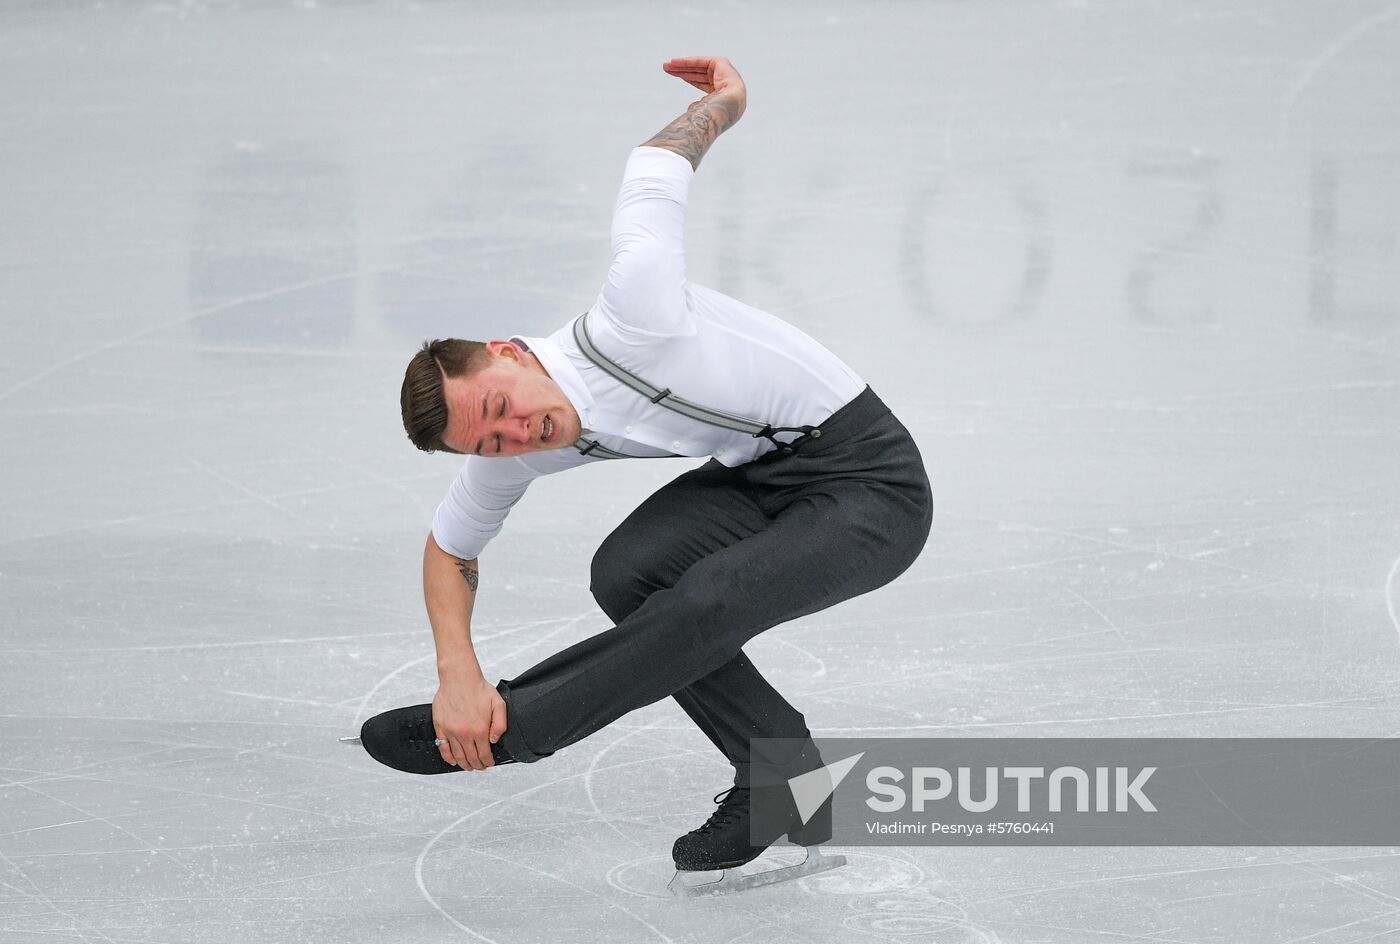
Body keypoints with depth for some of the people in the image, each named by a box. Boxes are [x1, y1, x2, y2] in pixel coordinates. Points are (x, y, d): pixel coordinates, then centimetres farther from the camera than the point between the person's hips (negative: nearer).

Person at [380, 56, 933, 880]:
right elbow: (450, 551, 9)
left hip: (870, 480, -7)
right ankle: (781, 773, -3)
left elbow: (662, 158, -15)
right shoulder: (510, 458, -8)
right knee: (628, 573, -16)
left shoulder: (636, 311, -29)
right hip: (762, 473, 7)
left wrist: (726, 101, 7)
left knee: (710, 598, -27)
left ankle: (510, 728, -10)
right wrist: (457, 672, -8)